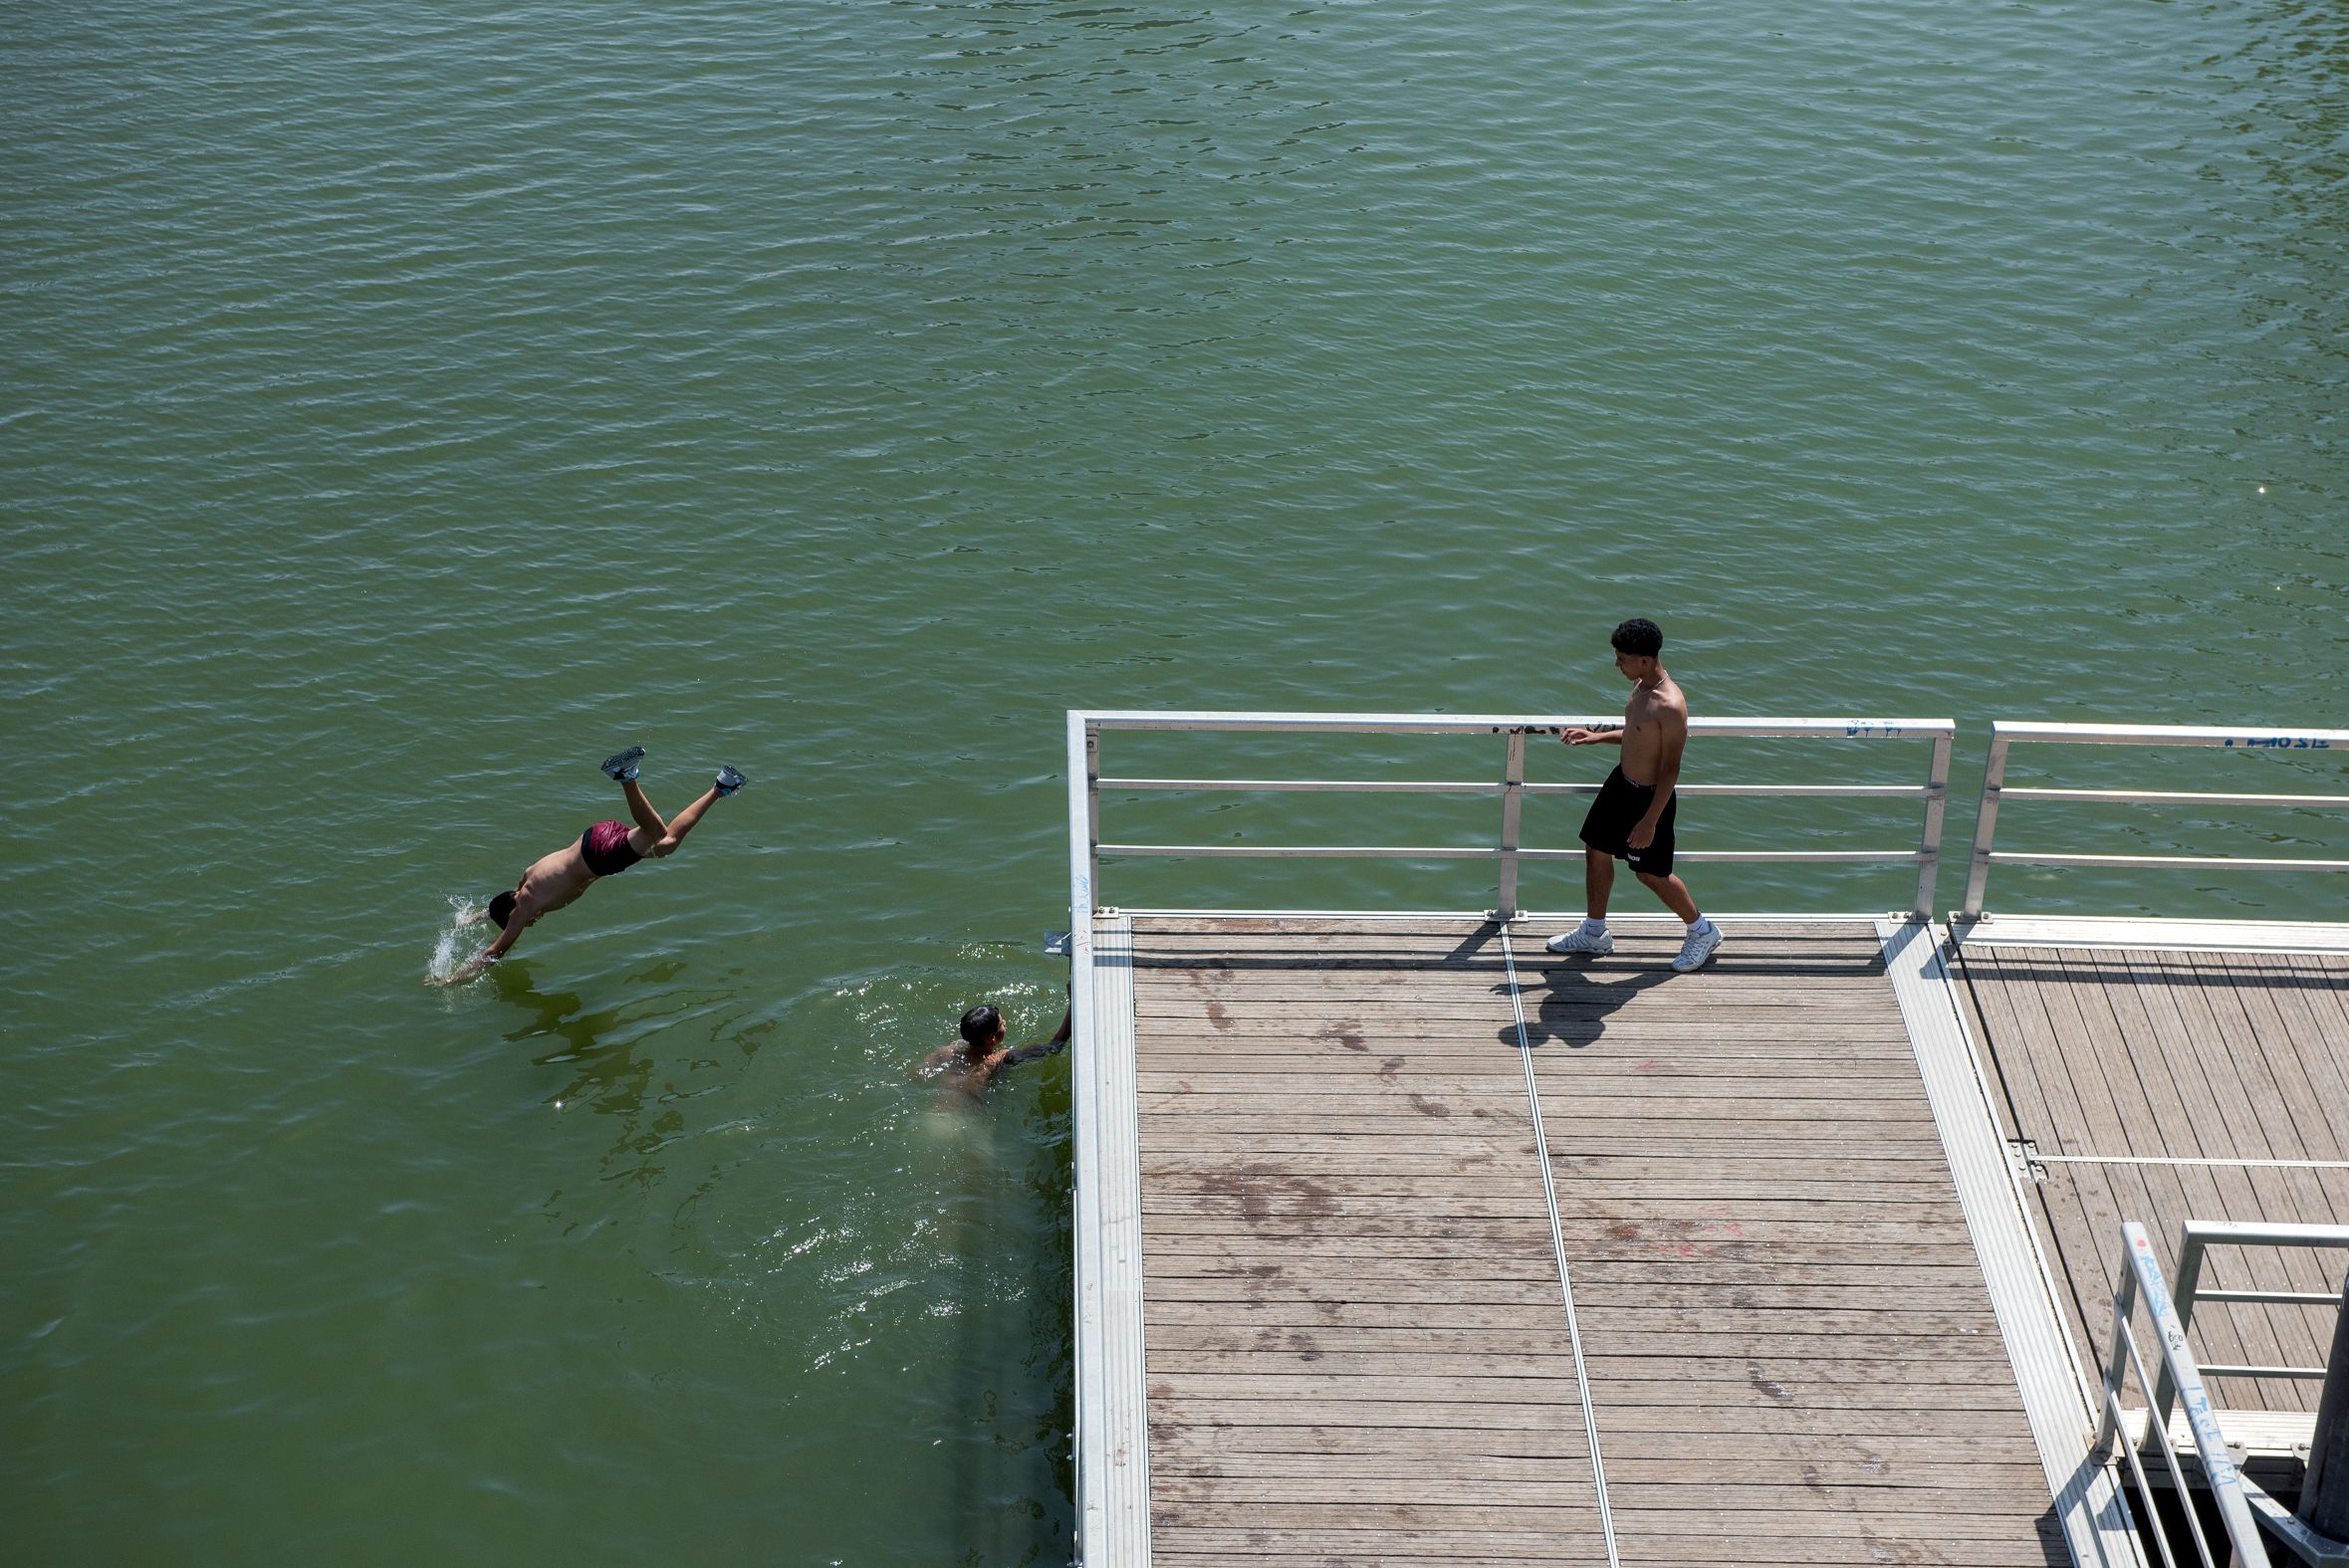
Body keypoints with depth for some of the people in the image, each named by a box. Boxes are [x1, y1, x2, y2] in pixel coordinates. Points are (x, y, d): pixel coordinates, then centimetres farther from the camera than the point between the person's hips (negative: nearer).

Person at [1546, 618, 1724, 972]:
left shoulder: (1670, 706, -30)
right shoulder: (1642, 686, -1)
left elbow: (1670, 769, -25)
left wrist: (1650, 821, -24)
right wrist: (1598, 737, 8)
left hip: (1650, 797, -9)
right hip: (1622, 783, 9)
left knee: (1651, 873, 7)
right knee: (1596, 851, 18)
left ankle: (1703, 932, 28)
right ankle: (1594, 932, 36)